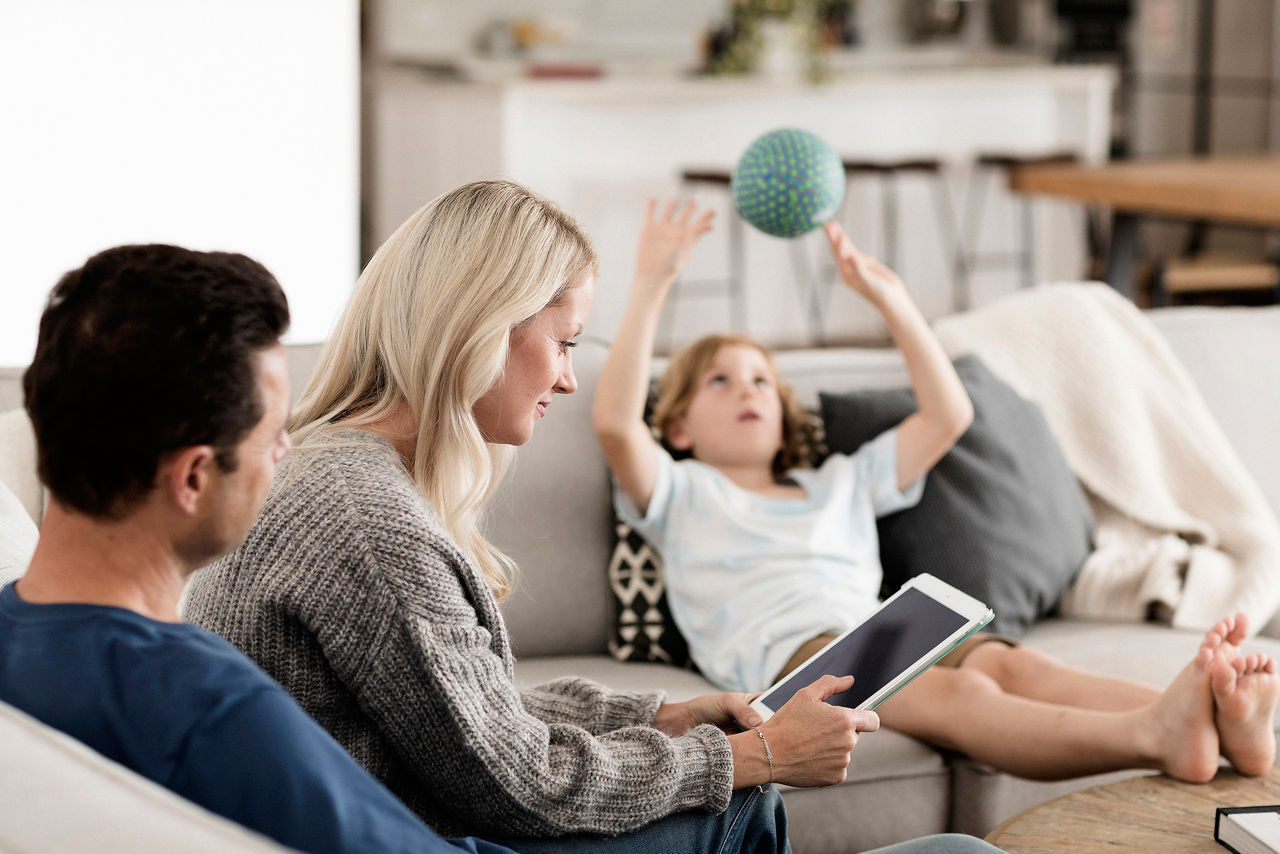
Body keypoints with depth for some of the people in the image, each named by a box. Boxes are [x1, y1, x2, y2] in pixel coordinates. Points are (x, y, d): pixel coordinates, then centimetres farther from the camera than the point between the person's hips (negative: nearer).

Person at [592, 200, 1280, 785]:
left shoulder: (839, 484, 39)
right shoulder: (682, 496, 24)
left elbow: (948, 416, 35)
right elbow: (614, 422, 4)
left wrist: (891, 300, 30)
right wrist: (650, 287, 2)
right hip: (788, 651, -4)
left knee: (1011, 663, -31)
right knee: (959, 694, -36)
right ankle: (1153, 737, -64)